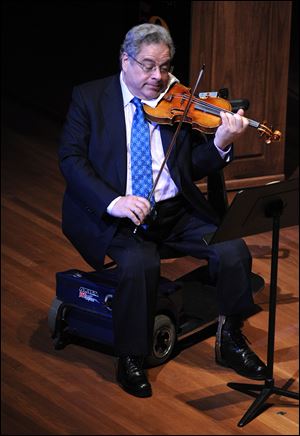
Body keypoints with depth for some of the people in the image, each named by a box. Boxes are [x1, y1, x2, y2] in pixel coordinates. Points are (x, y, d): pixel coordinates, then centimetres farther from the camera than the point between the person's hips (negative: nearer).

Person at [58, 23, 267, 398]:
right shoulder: (90, 97, 2)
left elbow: (193, 167, 8)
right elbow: (71, 159, -8)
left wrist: (221, 145, -15)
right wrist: (112, 202, -23)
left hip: (176, 211, 4)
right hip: (116, 214, -3)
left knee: (233, 250, -17)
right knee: (140, 263, -33)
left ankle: (231, 342, 6)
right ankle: (130, 360, -11)